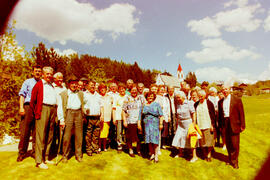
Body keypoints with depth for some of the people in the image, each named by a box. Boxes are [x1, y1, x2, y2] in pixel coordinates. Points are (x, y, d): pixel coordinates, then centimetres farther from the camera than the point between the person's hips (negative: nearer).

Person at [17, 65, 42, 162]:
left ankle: (35, 151, 14)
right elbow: (22, 94, 5)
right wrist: (21, 107, -7)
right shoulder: (27, 82, 13)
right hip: (28, 106, -1)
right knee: (25, 130, -2)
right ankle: (22, 152, 10)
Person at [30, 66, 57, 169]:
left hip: (53, 110, 6)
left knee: (50, 135, 9)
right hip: (43, 109, -6)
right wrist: (36, 113, -2)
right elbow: (32, 101, 1)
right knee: (41, 135, -5)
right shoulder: (39, 85, 4)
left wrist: (55, 110, 10)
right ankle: (39, 161, 2)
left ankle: (46, 158, 19)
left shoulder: (52, 86, 22)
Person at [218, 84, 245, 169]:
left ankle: (234, 161, 20)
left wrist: (242, 125, -6)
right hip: (225, 125, 4)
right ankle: (230, 159, 31)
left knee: (235, 144, 2)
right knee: (228, 144, 13)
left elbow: (241, 113, -4)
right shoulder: (220, 101, 8)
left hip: (234, 124, -3)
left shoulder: (237, 100, -4)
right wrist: (220, 125, 9)